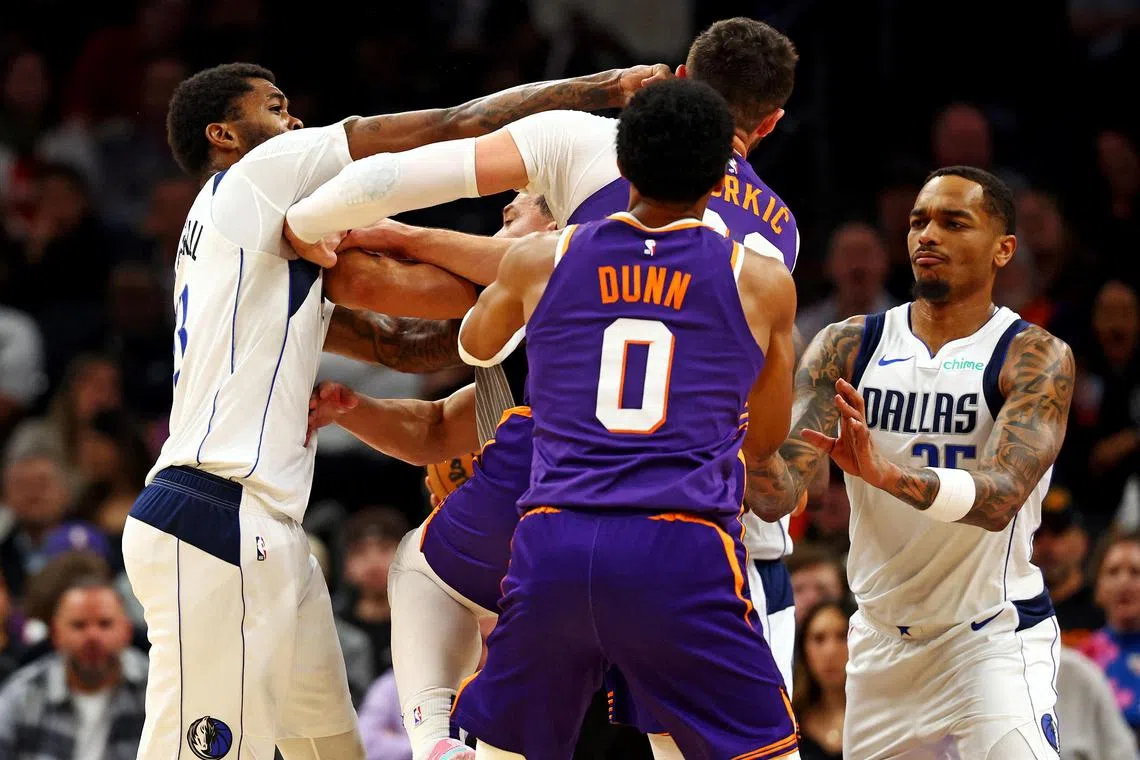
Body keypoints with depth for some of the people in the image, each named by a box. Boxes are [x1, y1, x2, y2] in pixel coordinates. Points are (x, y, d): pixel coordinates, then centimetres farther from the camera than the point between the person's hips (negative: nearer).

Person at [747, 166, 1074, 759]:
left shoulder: (1036, 358, -12)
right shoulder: (847, 347, -2)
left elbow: (999, 498, -28)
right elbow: (779, 496, -11)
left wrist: (886, 473, -45)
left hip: (992, 636, -5)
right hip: (881, 638, 5)